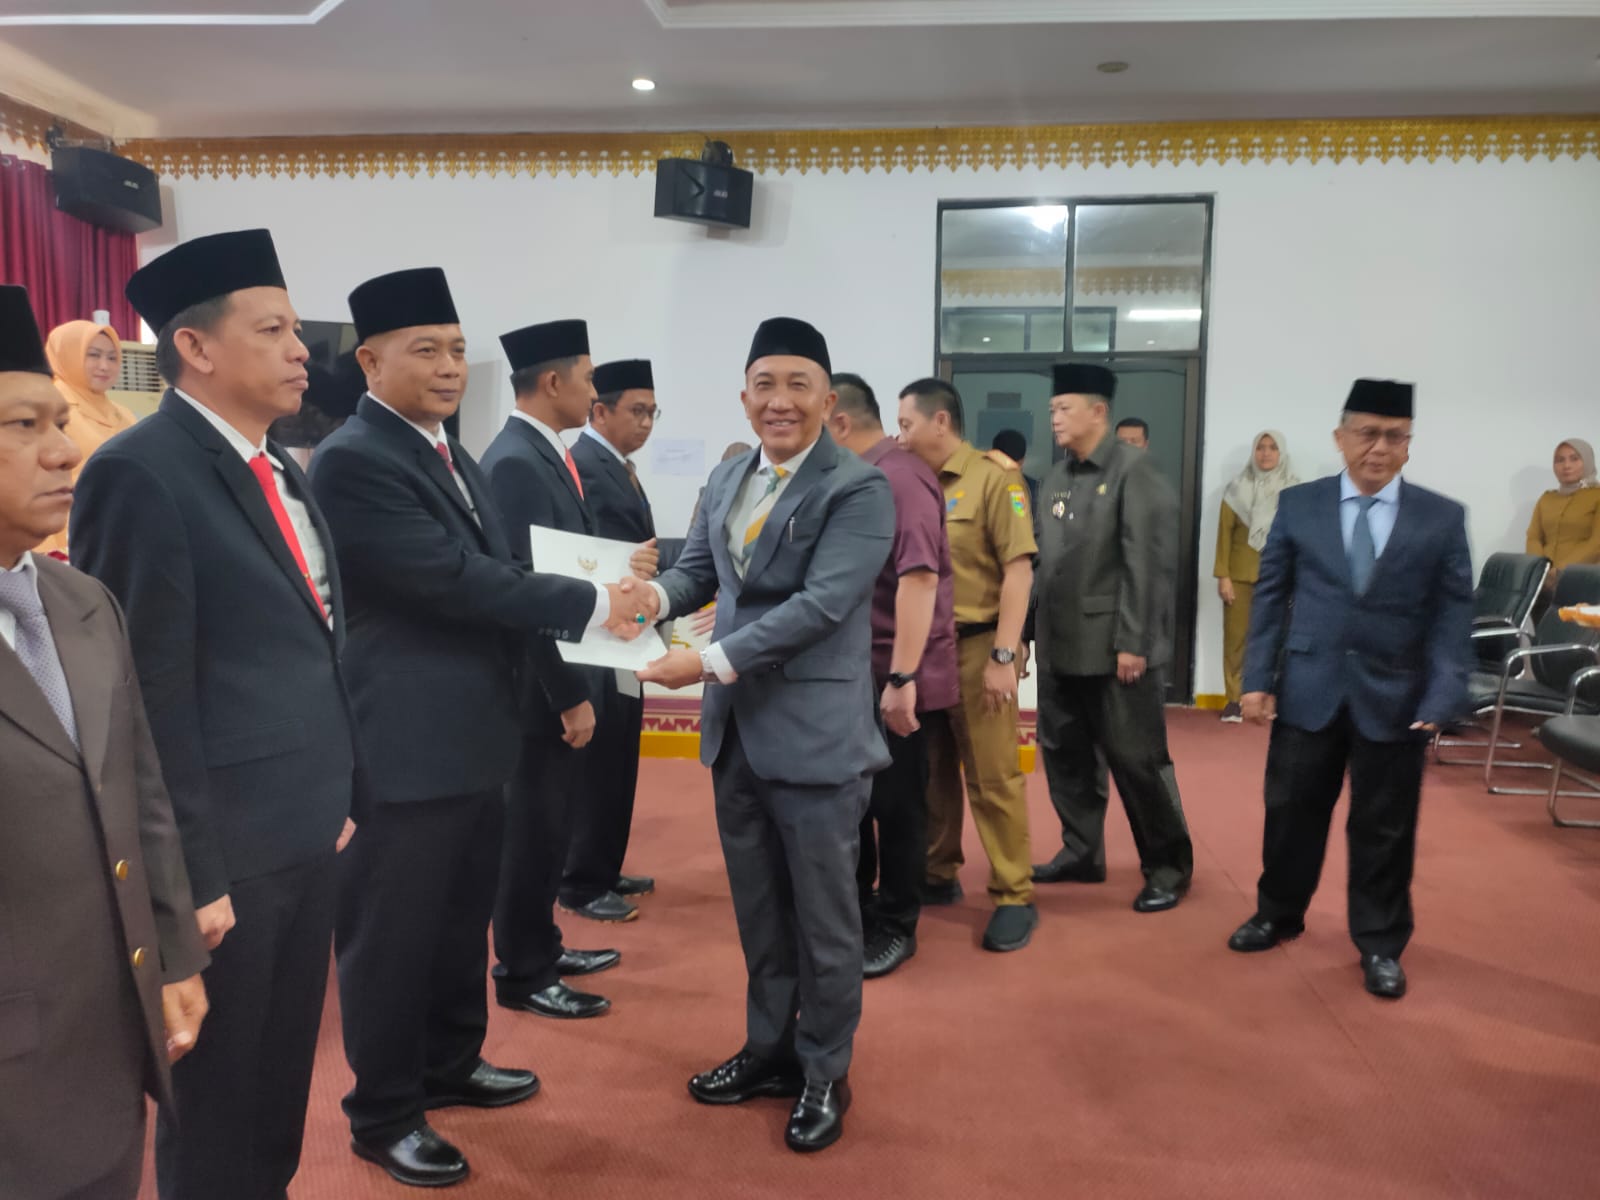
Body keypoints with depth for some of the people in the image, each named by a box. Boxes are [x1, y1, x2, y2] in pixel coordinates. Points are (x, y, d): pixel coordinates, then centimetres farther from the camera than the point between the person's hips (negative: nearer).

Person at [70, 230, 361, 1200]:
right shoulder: (140, 472, -15)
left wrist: (342, 797, 14)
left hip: (308, 830, 8)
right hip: (229, 845, -7)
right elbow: (149, 697, -18)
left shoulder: (284, 471, 12)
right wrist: (191, 873, -16)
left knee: (283, 1077, 21)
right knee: (216, 1100, 13)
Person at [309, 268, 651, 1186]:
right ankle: (383, 1113, 24)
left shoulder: (455, 455, 13)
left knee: (464, 915, 21)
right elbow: (455, 579, -23)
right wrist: (592, 604, -18)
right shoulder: (352, 461, -16)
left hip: (474, 730, 9)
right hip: (407, 740, -9)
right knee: (393, 930, 7)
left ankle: (450, 1063, 40)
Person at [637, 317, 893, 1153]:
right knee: (758, 911, 20)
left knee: (823, 916, 9)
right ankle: (769, 1050, 38)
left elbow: (821, 604, -22)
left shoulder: (859, 489, -14)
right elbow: (698, 569, 10)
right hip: (736, 727, 7)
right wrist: (654, 594, -14)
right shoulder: (726, 480, 10)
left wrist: (711, 662, -25)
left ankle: (824, 1074, 28)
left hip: (816, 732, -6)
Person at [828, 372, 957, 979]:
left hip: (896, 679, -9)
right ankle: (854, 909, 35)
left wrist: (901, 679, -25)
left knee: (896, 805, 6)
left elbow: (918, 578, -25)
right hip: (855, 674, 9)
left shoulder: (900, 477, -19)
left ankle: (895, 928, 23)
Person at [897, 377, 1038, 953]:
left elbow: (1018, 572, -12)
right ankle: (937, 875, 30)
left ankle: (1014, 896, 12)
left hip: (976, 648, -6)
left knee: (993, 777, 0)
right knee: (931, 770, 15)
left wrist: (1004, 656, -16)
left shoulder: (995, 479, -7)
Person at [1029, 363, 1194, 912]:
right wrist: (1029, 630, 10)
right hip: (1061, 646, 7)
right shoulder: (1057, 477, 12)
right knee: (1064, 753, 14)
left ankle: (1168, 867, 19)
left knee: (1137, 760, 3)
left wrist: (1134, 642, -19)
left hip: (1115, 648, -7)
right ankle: (1081, 852, 30)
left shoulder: (1135, 472, -10)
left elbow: (1148, 566, -16)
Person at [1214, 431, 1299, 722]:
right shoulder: (1239, 487, 3)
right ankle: (1233, 700, 8)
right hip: (1240, 574, 0)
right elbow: (1225, 532, 2)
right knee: (1235, 636, 1)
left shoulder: (1295, 490, 3)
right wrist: (1222, 575, -4)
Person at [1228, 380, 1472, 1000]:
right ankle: (1278, 914, 34)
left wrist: (1443, 697, -13)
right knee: (1292, 811, 12)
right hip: (1307, 690, 1)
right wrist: (1258, 678, -4)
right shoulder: (1297, 505, 2)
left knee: (1384, 826, 10)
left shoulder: (1443, 518, 0)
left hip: (1395, 698, 0)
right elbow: (1270, 596, 3)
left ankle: (1379, 943, 28)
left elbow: (1453, 615, -3)